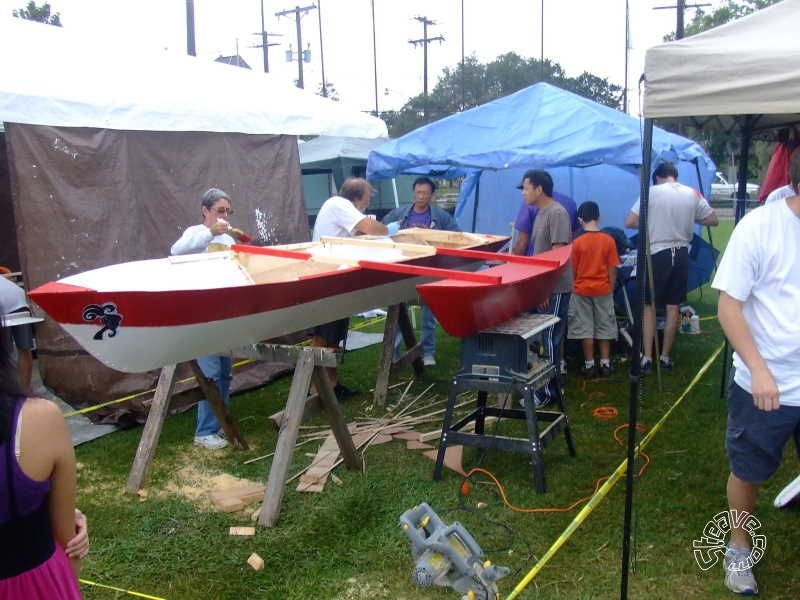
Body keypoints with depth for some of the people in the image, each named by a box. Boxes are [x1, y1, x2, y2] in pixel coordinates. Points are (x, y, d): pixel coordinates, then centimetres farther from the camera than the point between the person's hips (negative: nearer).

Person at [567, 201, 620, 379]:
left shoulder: (578, 242, -11)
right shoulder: (609, 240, -8)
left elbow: (573, 270, -4)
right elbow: (612, 270, -4)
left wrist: (573, 287, 12)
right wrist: (611, 290, 8)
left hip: (582, 291, -1)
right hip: (603, 290, 1)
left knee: (585, 329, 6)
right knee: (604, 327, 12)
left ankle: (589, 365, 11)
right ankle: (605, 364, 15)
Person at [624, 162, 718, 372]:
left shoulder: (652, 192, -8)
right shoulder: (692, 194, 2)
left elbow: (629, 222, -12)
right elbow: (713, 220, 10)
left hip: (657, 254, -3)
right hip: (681, 254, 3)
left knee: (649, 306, 7)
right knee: (673, 306, 11)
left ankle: (647, 357, 4)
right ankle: (665, 356, 18)